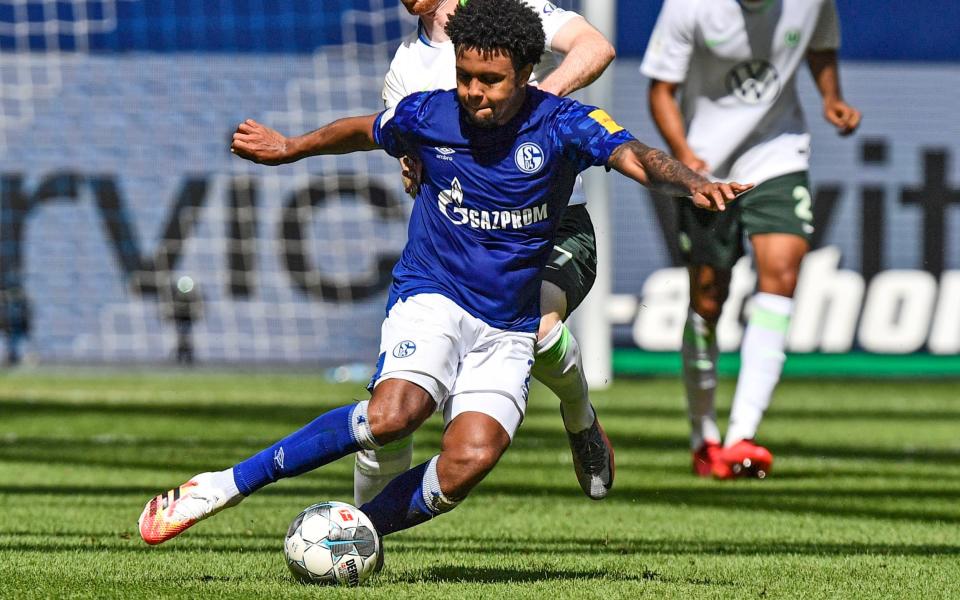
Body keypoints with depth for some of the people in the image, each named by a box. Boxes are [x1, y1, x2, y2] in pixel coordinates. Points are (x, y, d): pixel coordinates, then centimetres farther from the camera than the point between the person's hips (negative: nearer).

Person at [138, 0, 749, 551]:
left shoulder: (561, 124, -8)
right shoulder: (428, 115, -3)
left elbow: (634, 156, -25)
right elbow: (362, 132, 19)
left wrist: (694, 183, -45)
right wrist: (290, 148, 33)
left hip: (509, 329, 1)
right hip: (431, 298, -1)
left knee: (471, 459, -25)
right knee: (394, 413, -31)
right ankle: (223, 487, -24)